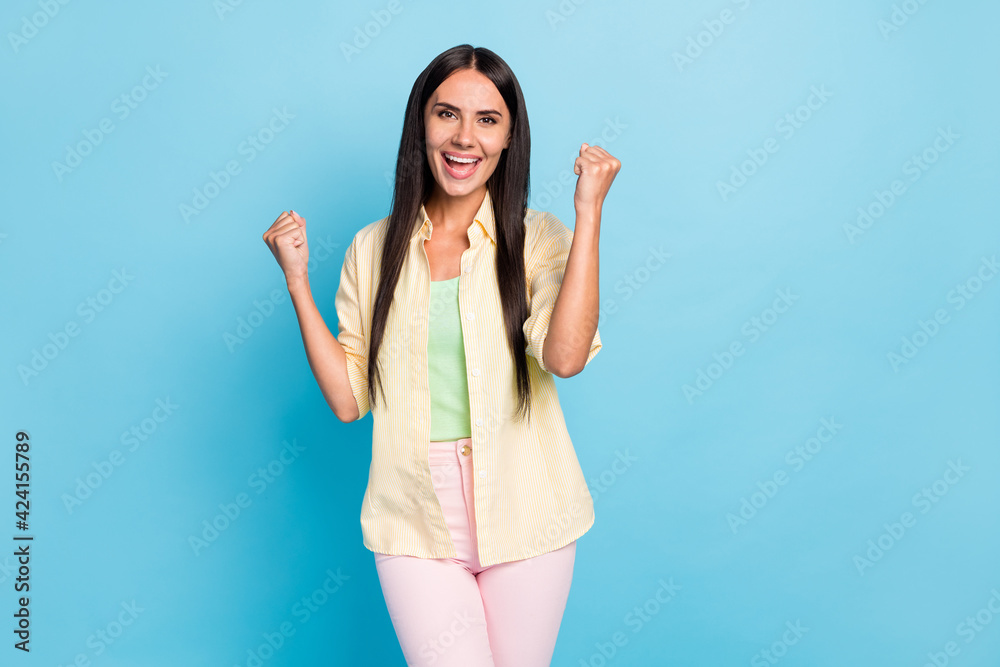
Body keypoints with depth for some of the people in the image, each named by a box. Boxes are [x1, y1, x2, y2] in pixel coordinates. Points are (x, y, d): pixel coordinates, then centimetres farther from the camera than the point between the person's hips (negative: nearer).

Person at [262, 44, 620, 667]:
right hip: (416, 521, 1)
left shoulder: (538, 238, -2)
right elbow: (348, 399, 2)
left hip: (522, 514, 0)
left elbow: (566, 355, -21)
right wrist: (298, 282, -3)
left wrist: (589, 210, -18)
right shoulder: (374, 249, 4)